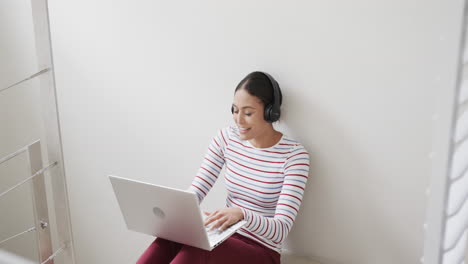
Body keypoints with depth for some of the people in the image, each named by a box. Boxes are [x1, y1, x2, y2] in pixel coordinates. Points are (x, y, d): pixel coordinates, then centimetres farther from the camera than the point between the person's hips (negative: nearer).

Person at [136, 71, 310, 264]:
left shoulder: (294, 155, -13)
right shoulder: (226, 138, 1)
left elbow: (282, 230, -19)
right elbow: (194, 193, -2)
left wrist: (242, 214, -39)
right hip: (224, 237, 4)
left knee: (197, 248, -34)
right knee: (169, 240, -30)